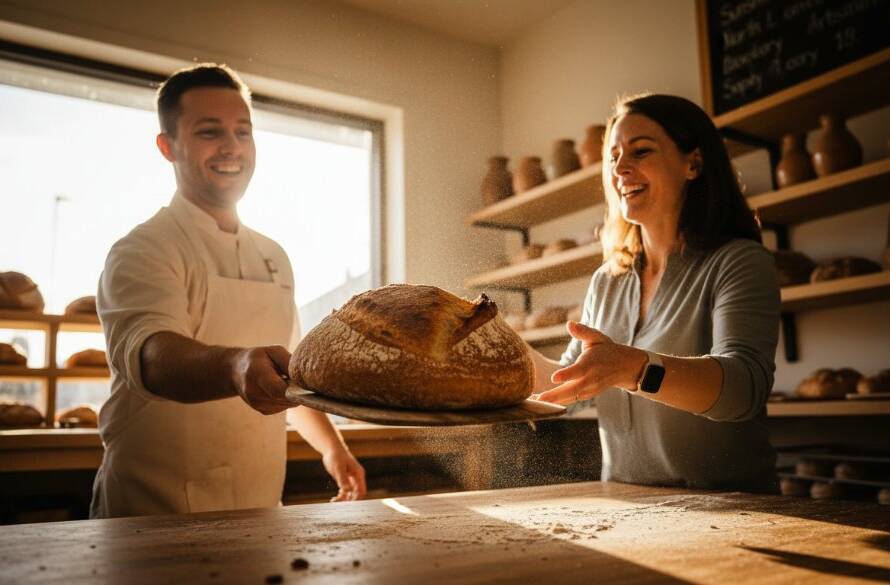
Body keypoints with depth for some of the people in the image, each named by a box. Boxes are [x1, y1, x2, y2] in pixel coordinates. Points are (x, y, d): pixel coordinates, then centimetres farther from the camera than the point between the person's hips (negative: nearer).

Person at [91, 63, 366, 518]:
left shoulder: (273, 257, 10)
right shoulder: (142, 251, -11)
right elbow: (151, 353, -31)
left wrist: (331, 446, 13)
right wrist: (235, 367, -49)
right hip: (158, 520, -5)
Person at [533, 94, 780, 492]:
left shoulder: (739, 263, -6)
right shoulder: (606, 282, 10)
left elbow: (744, 387, -22)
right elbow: (570, 383, 18)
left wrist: (633, 368, -38)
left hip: (726, 508, -4)